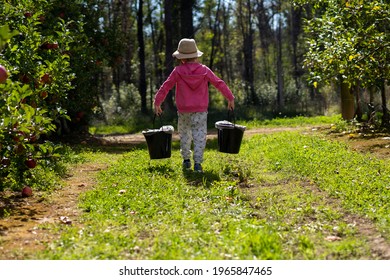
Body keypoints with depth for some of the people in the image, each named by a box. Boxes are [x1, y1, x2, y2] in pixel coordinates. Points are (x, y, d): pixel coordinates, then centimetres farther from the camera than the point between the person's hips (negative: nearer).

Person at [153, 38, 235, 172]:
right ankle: (197, 163, -10)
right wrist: (230, 98, 11)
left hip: (183, 111, 1)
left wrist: (157, 102, 8)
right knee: (199, 136, 0)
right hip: (200, 110, 0)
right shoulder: (204, 70, -3)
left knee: (184, 134, 19)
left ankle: (186, 160, 24)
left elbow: (166, 86, -2)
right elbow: (219, 83, 1)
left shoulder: (178, 71, -6)